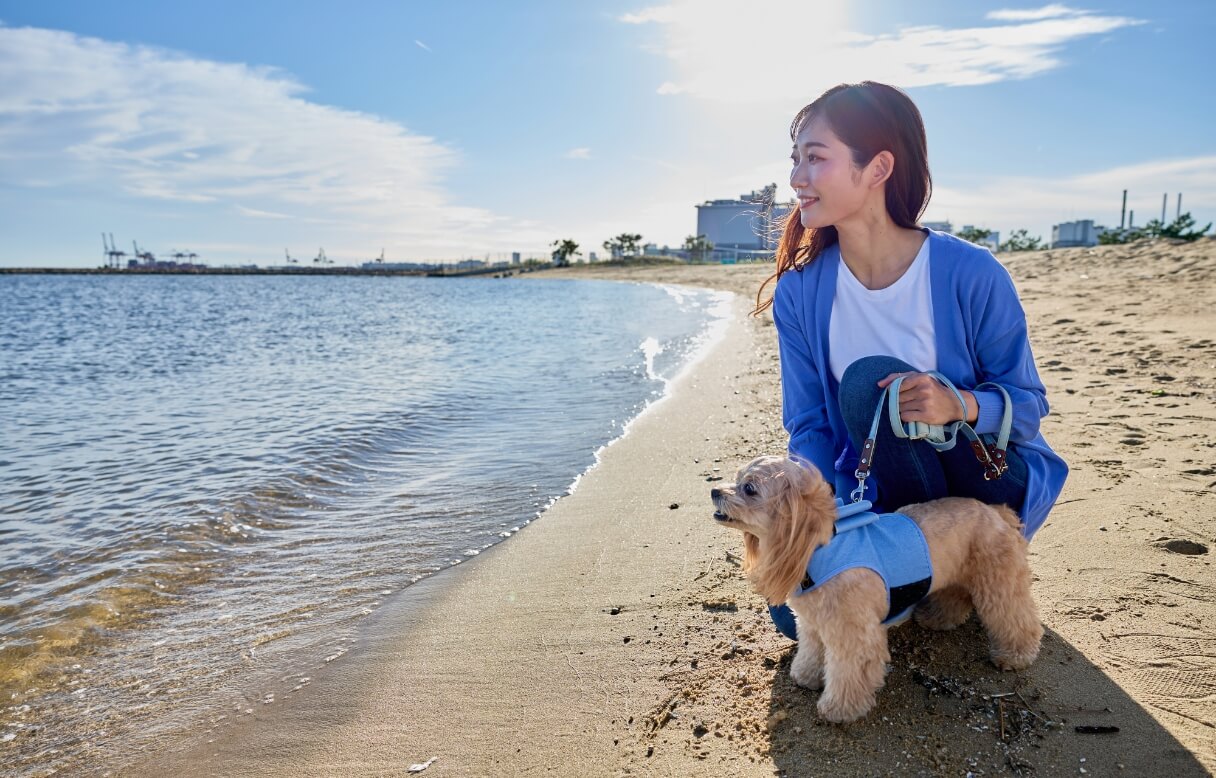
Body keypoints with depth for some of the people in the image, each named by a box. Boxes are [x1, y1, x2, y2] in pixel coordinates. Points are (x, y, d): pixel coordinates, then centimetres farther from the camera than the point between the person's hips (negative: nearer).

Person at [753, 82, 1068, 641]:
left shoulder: (971, 275, -20)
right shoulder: (799, 291, -10)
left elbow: (1029, 404, -12)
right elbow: (808, 423, -7)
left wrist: (960, 404, -35)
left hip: (991, 491, -3)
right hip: (878, 496, 4)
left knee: (871, 383, -30)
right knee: (799, 610, -14)